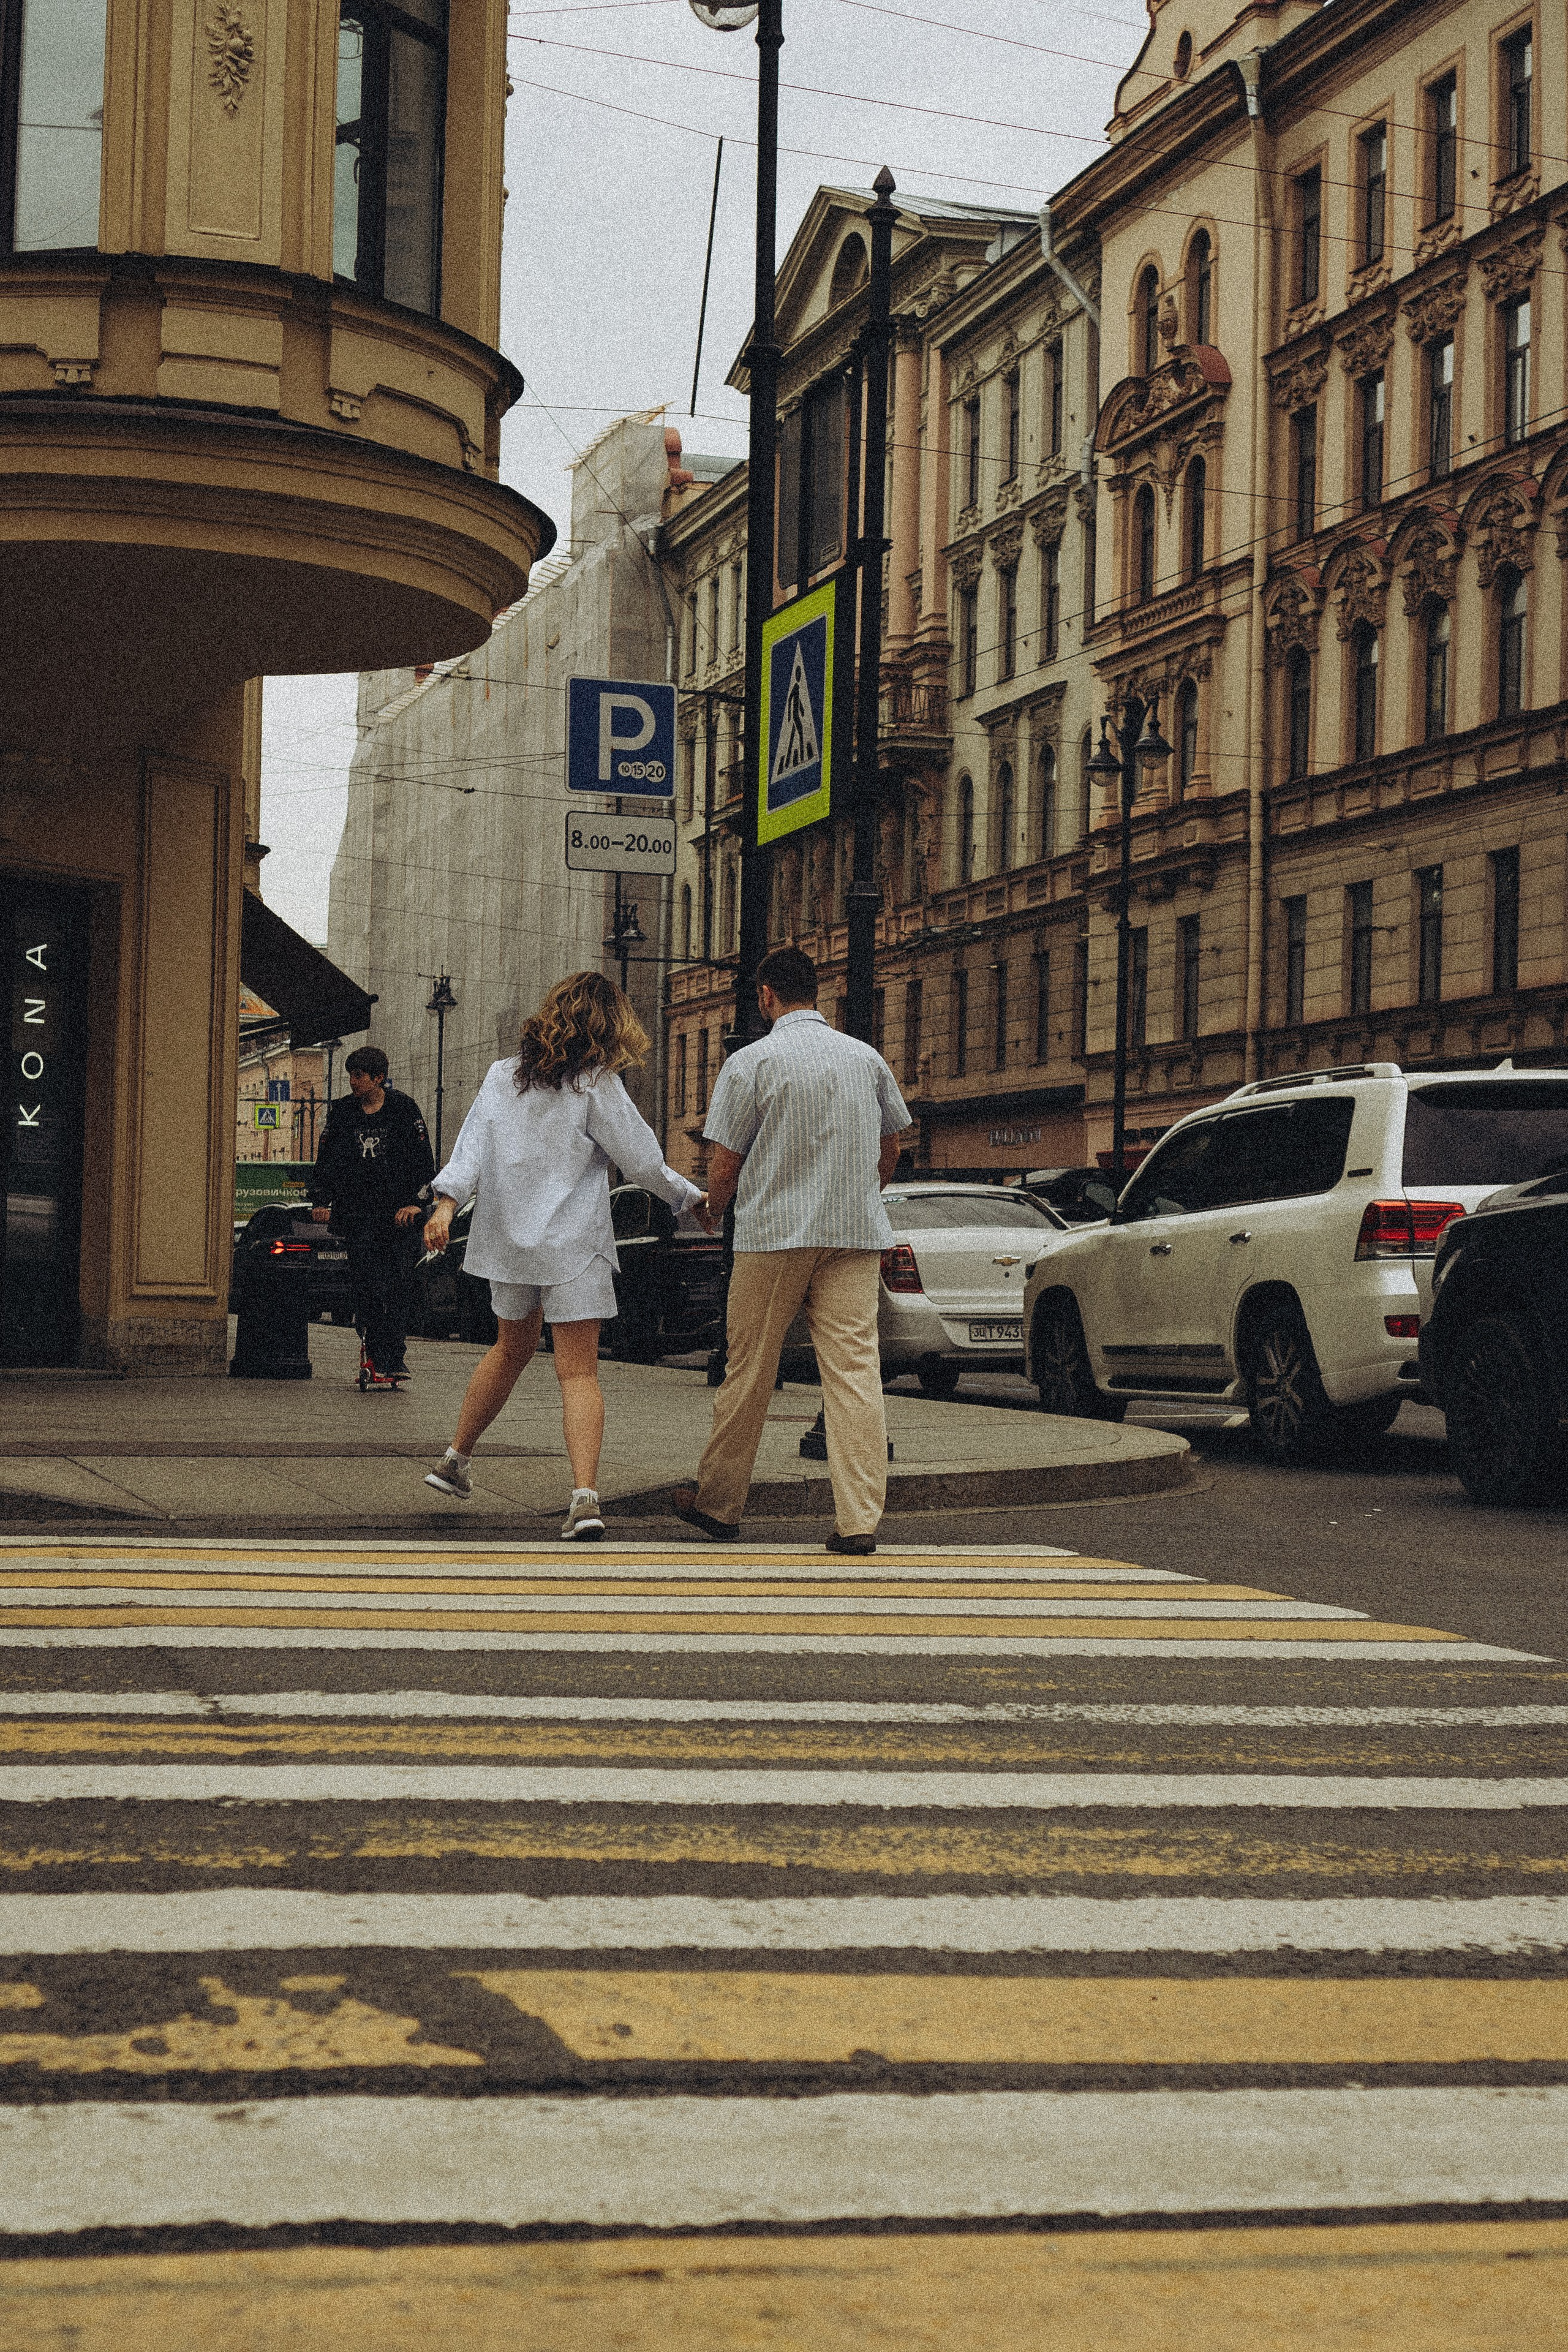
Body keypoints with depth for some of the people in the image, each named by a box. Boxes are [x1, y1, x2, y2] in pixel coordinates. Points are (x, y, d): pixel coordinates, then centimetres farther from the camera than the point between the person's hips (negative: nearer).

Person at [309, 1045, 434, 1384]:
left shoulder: (403, 1108, 3)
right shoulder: (342, 1111, 11)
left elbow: (423, 1159, 1)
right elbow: (327, 1159, 14)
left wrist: (415, 1201, -10)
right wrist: (320, 1201, 3)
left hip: (398, 1214, -2)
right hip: (357, 1214, 2)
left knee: (397, 1288, -6)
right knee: (366, 1289, -5)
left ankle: (395, 1356, 1)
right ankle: (377, 1360, -1)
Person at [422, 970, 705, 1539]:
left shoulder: (502, 1076, 6)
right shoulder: (596, 1085, -8)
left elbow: (472, 1144, -1)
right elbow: (641, 1161, -6)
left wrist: (446, 1203, -5)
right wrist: (693, 1198, 7)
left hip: (509, 1237, 5)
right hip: (572, 1243, -5)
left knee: (512, 1348, 25)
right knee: (579, 1371, -5)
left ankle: (455, 1460, 32)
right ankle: (585, 1495, -19)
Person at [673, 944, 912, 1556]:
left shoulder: (750, 1062, -5)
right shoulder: (867, 1057, 8)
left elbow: (724, 1165, -4)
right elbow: (890, 1150, 18)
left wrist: (714, 1210, 16)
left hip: (774, 1231, -3)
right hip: (857, 1232, 3)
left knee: (749, 1372, 8)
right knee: (856, 1370, -2)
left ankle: (719, 1502, 21)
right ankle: (859, 1520, -8)